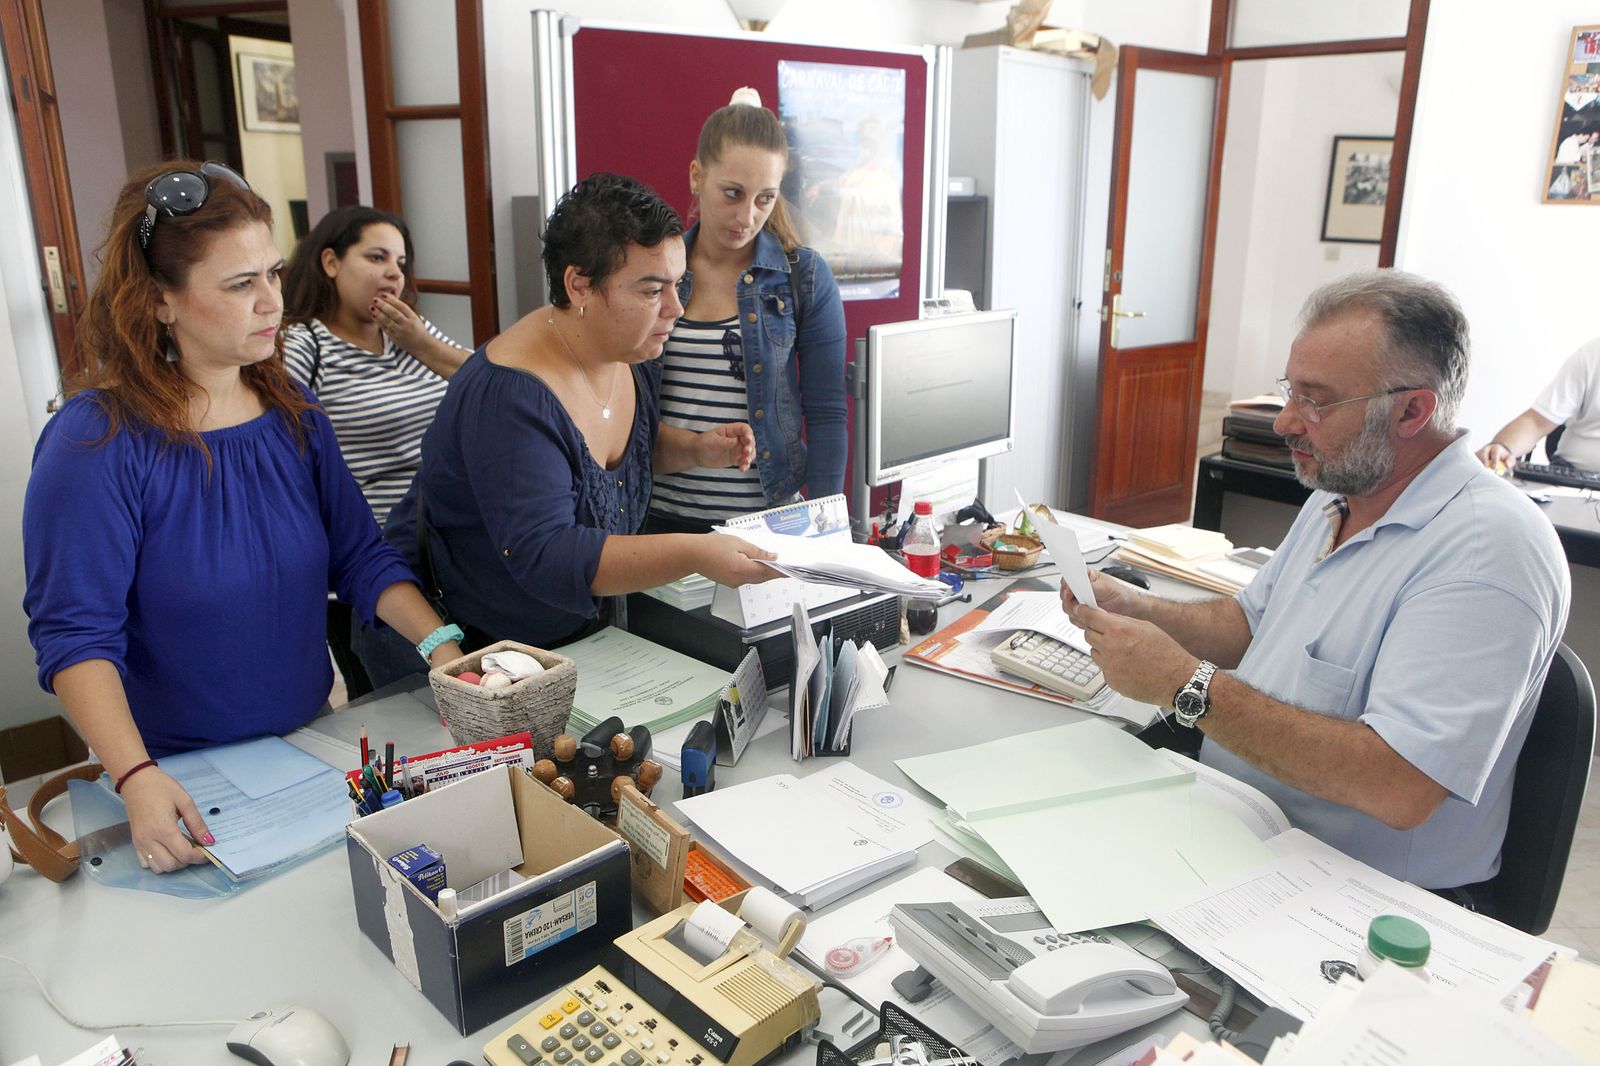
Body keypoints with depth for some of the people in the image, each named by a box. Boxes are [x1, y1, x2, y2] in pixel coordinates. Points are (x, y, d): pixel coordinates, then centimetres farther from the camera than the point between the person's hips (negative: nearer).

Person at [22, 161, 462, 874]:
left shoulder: (293, 415, -1)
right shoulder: (98, 442, -17)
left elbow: (359, 556, 1)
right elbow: (75, 634, -18)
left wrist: (441, 643, -13)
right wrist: (137, 779, -30)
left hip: (311, 740, 5)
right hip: (178, 775, -4)